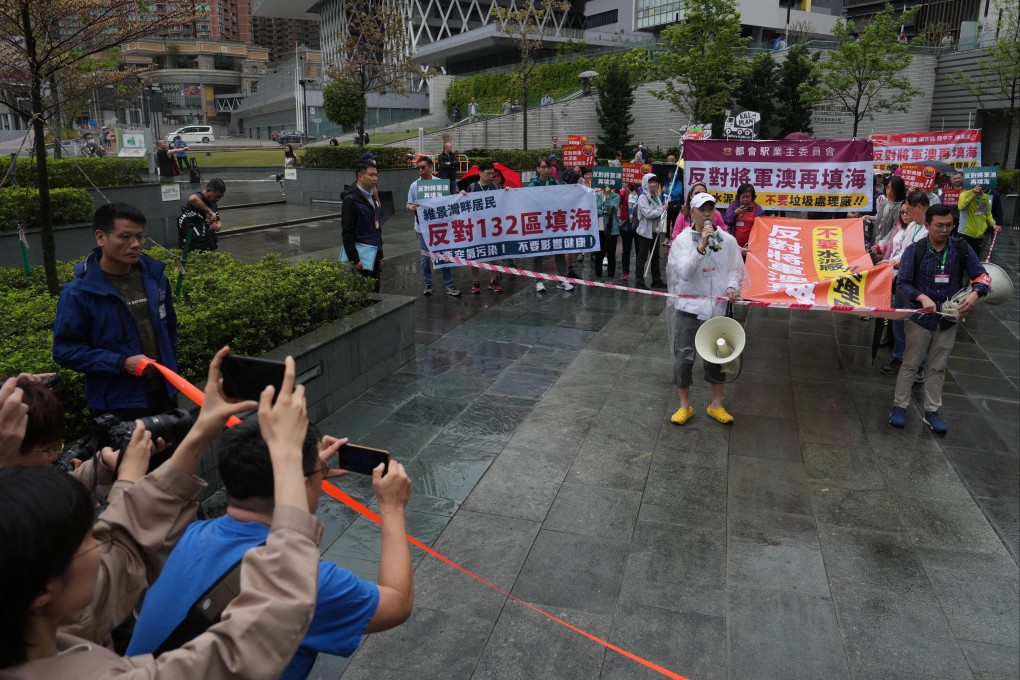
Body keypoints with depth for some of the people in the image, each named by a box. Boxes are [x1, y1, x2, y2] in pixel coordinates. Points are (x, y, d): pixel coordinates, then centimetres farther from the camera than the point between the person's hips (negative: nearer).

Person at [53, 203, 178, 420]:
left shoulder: (154, 276, -1)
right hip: (116, 404, -5)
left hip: (163, 391, 5)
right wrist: (120, 364, -22)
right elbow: (65, 350, -14)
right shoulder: (78, 292, -15)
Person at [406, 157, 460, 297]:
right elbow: (409, 205, 3)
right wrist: (411, 207, -21)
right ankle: (428, 284, 22)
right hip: (422, 226, 1)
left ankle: (449, 285, 11)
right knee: (424, 257, 9)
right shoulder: (414, 186, -1)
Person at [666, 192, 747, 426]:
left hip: (716, 307, 2)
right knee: (683, 357, 2)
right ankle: (684, 406, 22)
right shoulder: (682, 240, -7)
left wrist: (732, 286, -13)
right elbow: (685, 273, -19)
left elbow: (735, 269, 7)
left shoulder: (727, 240, -1)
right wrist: (701, 246, -27)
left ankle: (716, 405, 31)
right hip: (688, 307, -2)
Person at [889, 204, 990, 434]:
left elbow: (981, 275, -1)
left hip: (948, 319, 3)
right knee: (910, 364, 7)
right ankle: (899, 406, 19)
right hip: (920, 317, -2)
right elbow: (902, 283, -11)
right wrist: (922, 298, -28)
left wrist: (975, 293, -22)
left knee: (937, 367, 12)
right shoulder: (914, 250, -11)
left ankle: (931, 412, 21)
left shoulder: (962, 248, -5)